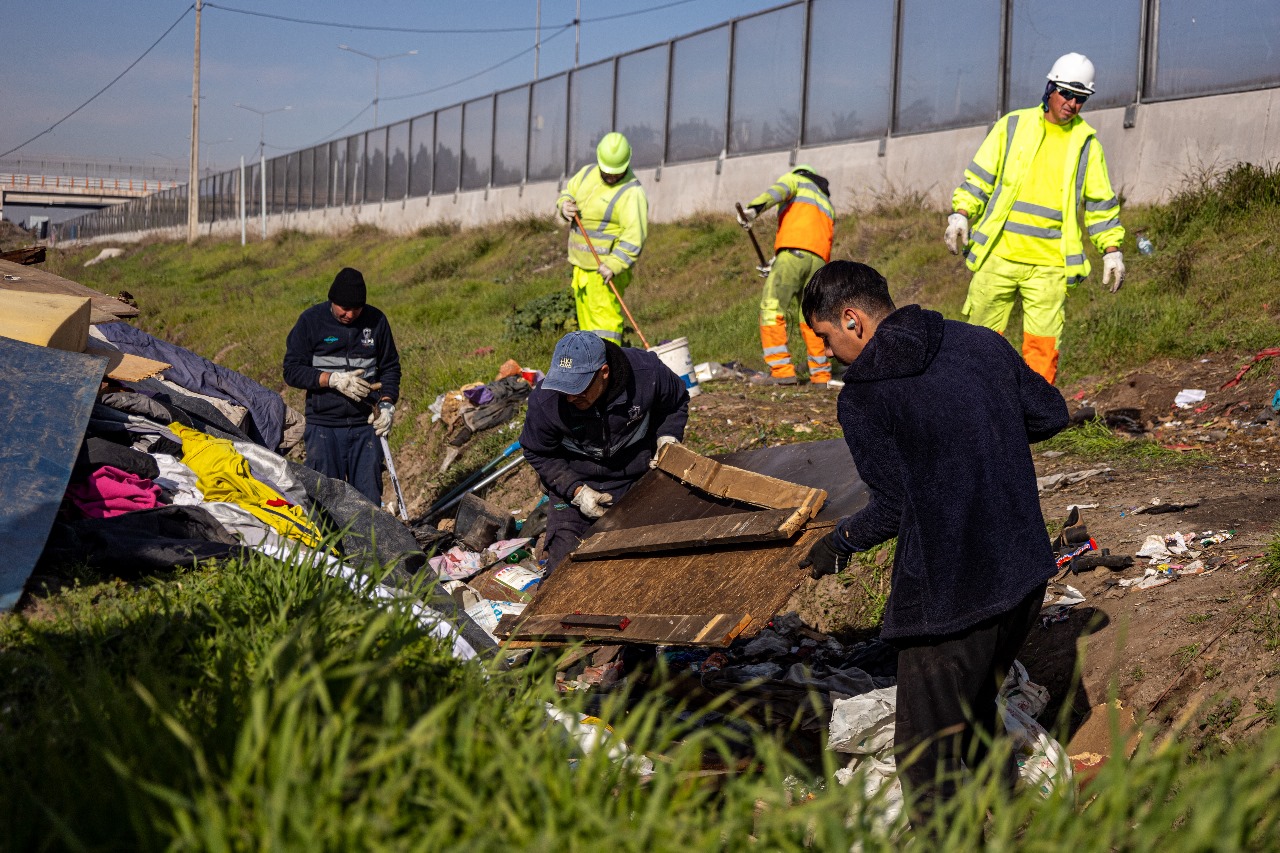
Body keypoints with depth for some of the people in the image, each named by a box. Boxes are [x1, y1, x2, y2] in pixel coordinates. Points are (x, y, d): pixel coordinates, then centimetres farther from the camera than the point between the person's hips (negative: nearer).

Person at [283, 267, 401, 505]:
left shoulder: (376, 320, 6)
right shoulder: (311, 320, -1)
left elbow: (390, 367, 17)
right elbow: (292, 371, -2)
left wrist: (387, 404, 0)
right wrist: (333, 380, -15)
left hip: (367, 423, 2)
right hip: (323, 425, -2)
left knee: (369, 497, 2)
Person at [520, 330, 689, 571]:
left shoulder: (646, 371, -25)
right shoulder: (544, 401, -27)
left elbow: (677, 402, 0)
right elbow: (538, 454, -9)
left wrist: (667, 438, -16)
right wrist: (576, 491, -18)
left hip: (639, 478, 1)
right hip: (577, 483, -1)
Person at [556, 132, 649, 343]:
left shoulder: (632, 193, -16)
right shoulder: (587, 173, 9)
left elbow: (634, 236, -23)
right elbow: (568, 191, 25)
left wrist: (614, 265, -33)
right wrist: (564, 205, 0)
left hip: (605, 267, -8)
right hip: (581, 263, 8)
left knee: (603, 316, -15)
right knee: (585, 316, 13)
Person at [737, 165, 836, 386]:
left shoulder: (796, 179, 20)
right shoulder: (827, 204, 38)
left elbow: (778, 191, -3)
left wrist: (754, 208, -21)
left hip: (794, 252, -7)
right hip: (819, 259, 7)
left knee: (771, 308, -8)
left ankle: (781, 370, -19)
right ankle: (821, 374, 9)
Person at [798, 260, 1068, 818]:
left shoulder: (862, 398, -13)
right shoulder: (982, 343, 4)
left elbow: (893, 508, -12)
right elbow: (1051, 415, 14)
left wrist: (840, 543, 6)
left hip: (946, 596, -7)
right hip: (1025, 572, 7)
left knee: (925, 753, 7)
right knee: (977, 708, 29)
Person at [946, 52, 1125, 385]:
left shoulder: (1086, 143, 11)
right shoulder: (1013, 126, 8)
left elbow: (1100, 201, 15)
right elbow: (980, 174, 10)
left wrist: (1112, 250, 9)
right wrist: (960, 213, -2)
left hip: (1050, 264, 0)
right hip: (999, 254, 0)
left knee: (1043, 343, -5)